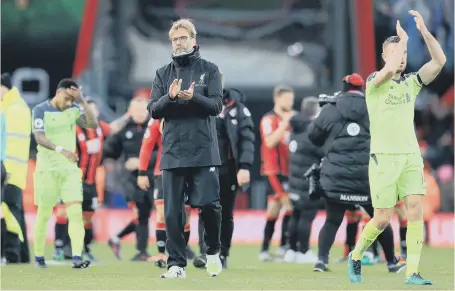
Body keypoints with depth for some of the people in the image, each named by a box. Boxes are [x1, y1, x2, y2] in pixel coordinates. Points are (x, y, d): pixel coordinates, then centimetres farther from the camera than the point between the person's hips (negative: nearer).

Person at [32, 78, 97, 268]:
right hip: (47, 169, -3)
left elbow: (93, 124, -8)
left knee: (76, 211, -12)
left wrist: (82, 101, -14)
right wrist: (61, 150, -32)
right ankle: (38, 257, 20)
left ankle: (77, 257, -20)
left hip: (70, 168, 3)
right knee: (44, 214, 6)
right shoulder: (41, 110, -6)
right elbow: (39, 138, -17)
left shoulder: (74, 110, 6)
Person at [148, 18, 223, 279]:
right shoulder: (164, 74, 12)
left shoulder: (209, 70, 6)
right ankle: (176, 264, 5)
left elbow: (217, 105, -3)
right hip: (172, 152, 2)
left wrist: (193, 97, -21)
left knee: (209, 204, -8)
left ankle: (213, 252, 17)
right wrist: (170, 97, -15)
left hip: (204, 152, -2)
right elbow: (154, 111, 5)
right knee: (173, 212, 0)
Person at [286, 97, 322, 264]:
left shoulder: (297, 129, 10)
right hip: (310, 183, -9)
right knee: (307, 216, -3)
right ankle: (303, 252, -1)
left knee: (297, 215, 15)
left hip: (295, 181, 9)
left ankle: (292, 250, 20)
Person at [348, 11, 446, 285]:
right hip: (383, 157, -4)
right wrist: (403, 37, -16)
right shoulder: (374, 82, -3)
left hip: (411, 157, 4)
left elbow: (439, 61, -3)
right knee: (382, 220, -3)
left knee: (416, 211, -12)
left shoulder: (411, 82, 10)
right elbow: (390, 70, -27)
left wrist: (423, 30, -11)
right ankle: (356, 256, 23)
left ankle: (412, 273, -12)